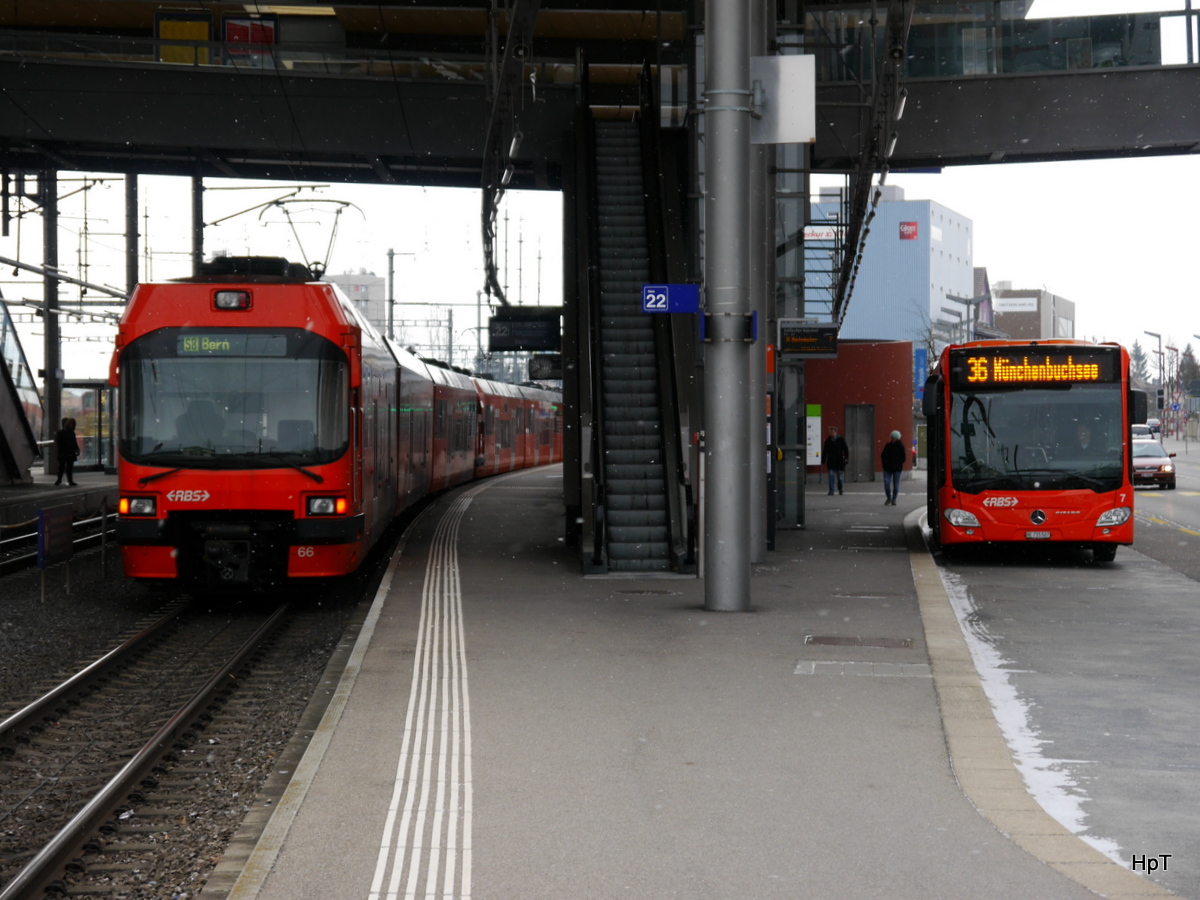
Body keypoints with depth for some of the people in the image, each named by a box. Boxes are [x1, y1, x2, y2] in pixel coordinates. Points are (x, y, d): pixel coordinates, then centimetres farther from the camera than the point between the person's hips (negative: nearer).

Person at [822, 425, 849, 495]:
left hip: (839, 461, -1)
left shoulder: (841, 439, 1)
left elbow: (846, 449, 3)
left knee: (840, 476, 8)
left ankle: (840, 489, 25)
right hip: (831, 462, 1)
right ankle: (831, 491, -3)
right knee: (831, 476, -5)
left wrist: (846, 458, -7)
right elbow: (825, 451, 9)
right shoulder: (828, 440, 6)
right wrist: (823, 461, 6)